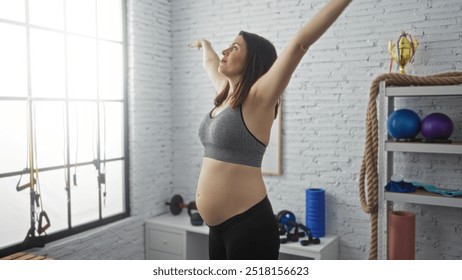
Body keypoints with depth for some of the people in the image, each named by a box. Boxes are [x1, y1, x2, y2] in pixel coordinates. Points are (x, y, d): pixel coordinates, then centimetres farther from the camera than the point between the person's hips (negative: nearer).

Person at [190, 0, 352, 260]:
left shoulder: (258, 98, -11)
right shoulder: (226, 95, 10)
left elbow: (300, 43, -20)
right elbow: (211, 64, 32)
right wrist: (205, 44, 50)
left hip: (249, 225, -8)